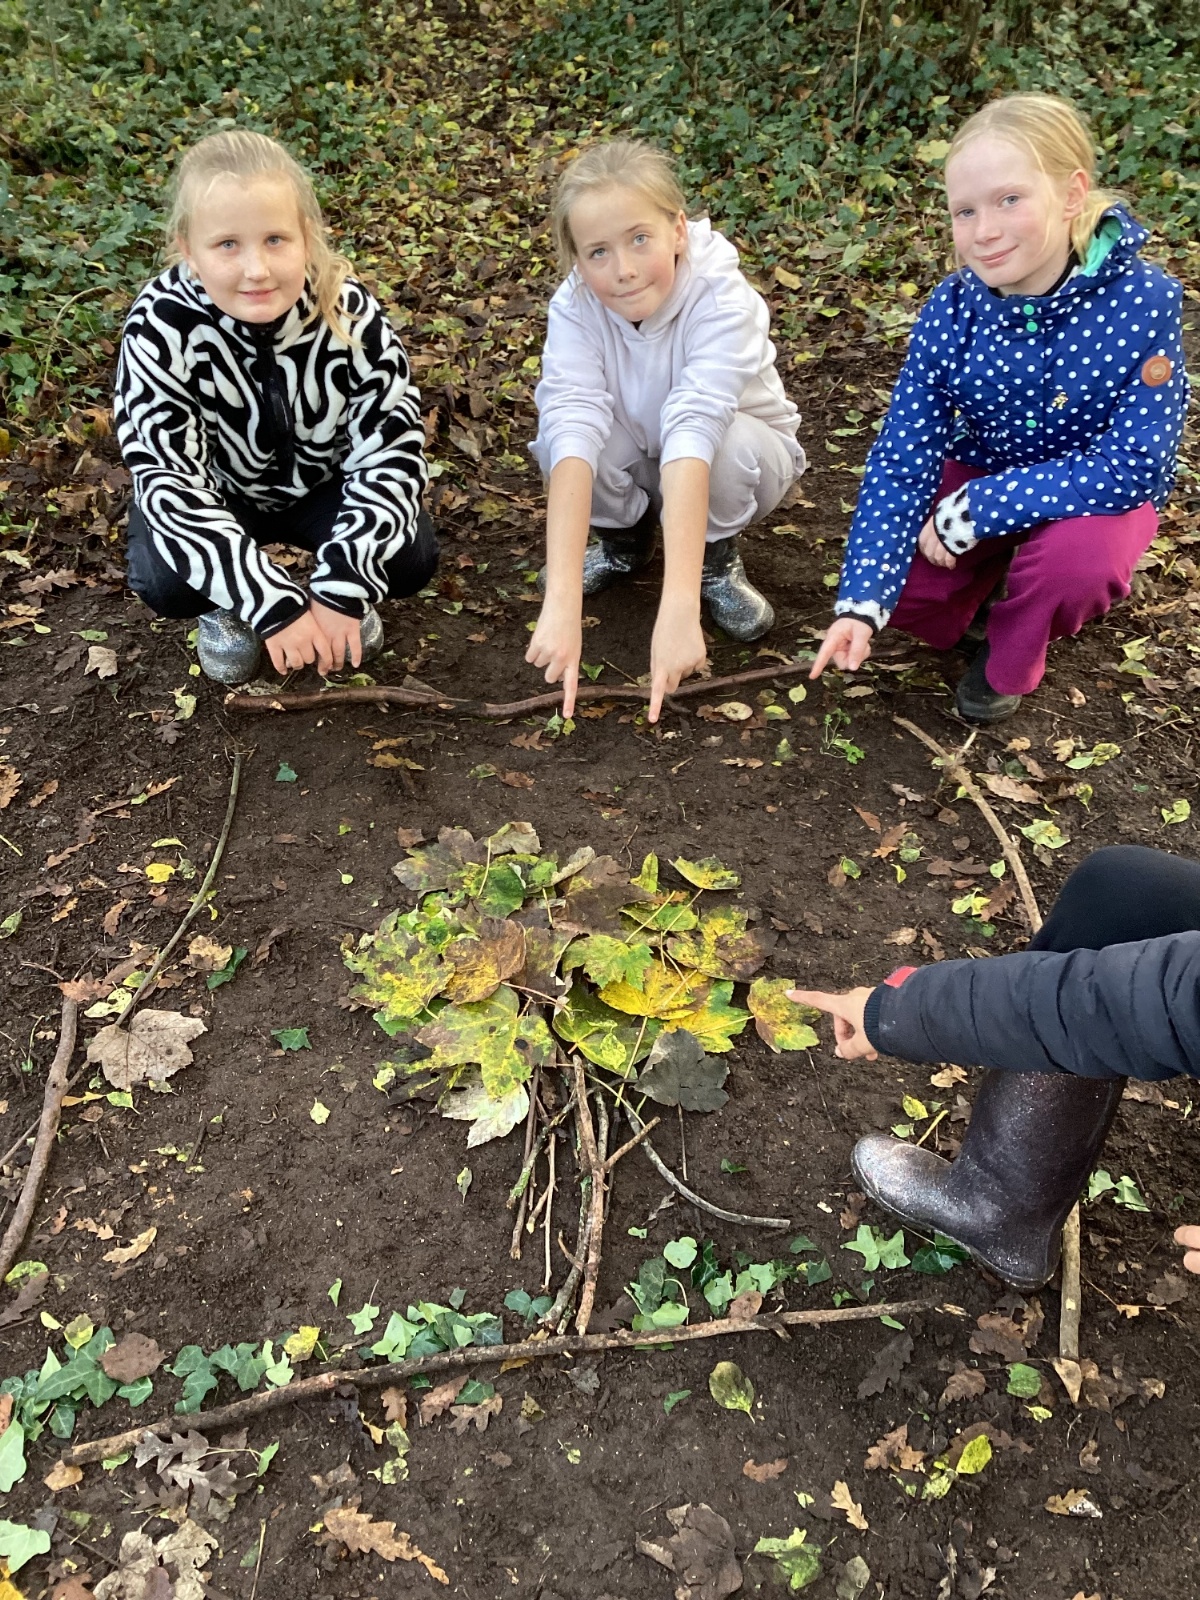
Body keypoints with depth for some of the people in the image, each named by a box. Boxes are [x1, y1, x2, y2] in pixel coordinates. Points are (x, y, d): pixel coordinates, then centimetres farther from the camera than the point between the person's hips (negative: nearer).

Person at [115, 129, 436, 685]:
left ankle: (343, 592, 11)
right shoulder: (160, 332, -30)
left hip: (322, 484, 1)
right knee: (163, 581, -28)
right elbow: (171, 483, -31)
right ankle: (226, 606, 8)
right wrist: (273, 603, -39)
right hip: (213, 494, -1)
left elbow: (392, 452, -26)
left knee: (411, 558, -22)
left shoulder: (351, 314, -26)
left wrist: (342, 588, -35)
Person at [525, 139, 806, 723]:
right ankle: (625, 537, 2)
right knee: (557, 430, -30)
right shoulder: (575, 304, -25)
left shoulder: (721, 297, -32)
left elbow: (693, 432, -46)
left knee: (730, 446, -37)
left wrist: (679, 608, -57)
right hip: (636, 460, 2)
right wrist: (561, 601, -52)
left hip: (735, 450, -2)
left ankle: (717, 555, -4)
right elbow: (574, 427, -40)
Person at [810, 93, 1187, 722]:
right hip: (981, 470, 3)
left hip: (1099, 488, -2)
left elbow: (1133, 466, -29)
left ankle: (1011, 659, 0)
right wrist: (861, 604, -31)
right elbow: (901, 461, -21)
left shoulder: (1142, 302, -28)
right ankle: (995, 573, 15)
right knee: (900, 584, -19)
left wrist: (970, 513, -31)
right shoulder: (952, 310, -20)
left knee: (1075, 562, -35)